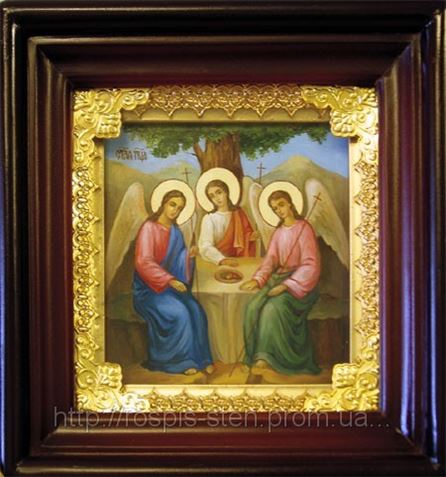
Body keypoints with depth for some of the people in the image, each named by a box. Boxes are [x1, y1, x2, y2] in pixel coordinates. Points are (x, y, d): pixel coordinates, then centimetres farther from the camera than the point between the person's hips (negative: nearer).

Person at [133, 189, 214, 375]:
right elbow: (143, 262, -20)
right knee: (178, 312, -27)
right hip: (149, 287, -6)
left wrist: (189, 255, -9)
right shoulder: (149, 227, -11)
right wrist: (169, 280, -26)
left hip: (170, 284, 6)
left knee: (195, 310, -17)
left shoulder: (175, 231, 9)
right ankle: (180, 360, -13)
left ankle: (200, 358, -8)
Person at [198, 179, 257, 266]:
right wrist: (222, 260, -36)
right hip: (216, 263, -3)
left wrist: (250, 237, -6)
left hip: (238, 261, 3)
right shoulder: (209, 219, -7)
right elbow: (206, 247, -20)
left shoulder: (238, 214, 6)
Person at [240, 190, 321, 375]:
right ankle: (259, 354, -15)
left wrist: (286, 285, -22)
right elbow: (270, 260, 9)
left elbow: (310, 265, -13)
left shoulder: (304, 228, -6)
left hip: (300, 281, -6)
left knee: (273, 308, -31)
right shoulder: (278, 232, 15)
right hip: (279, 277, 6)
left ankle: (268, 355, -19)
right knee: (254, 306, -20)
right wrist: (257, 279, -11)